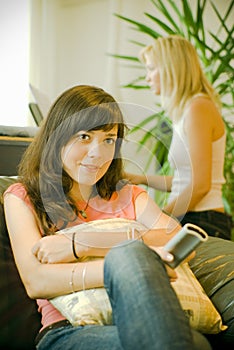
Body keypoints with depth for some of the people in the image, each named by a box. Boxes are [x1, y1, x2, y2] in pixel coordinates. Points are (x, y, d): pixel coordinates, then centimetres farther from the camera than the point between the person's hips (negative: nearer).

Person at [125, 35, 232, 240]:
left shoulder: (198, 108, -12)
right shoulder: (185, 110, 16)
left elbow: (200, 185, -17)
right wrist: (143, 179, 20)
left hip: (202, 223, -8)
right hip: (189, 222, 8)